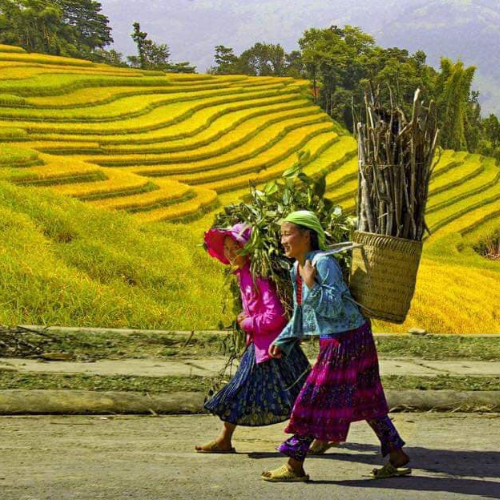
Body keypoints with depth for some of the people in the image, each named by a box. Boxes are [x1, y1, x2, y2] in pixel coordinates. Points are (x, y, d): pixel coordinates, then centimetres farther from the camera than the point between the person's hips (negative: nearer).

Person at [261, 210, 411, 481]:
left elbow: (334, 307, -23)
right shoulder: (297, 268, 10)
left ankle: (294, 465, 2)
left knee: (314, 399, -5)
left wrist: (312, 285, -31)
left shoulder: (323, 262, -18)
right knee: (366, 400, 14)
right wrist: (283, 341, 20)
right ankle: (397, 457, 21)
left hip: (345, 339, -10)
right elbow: (301, 315, 22)